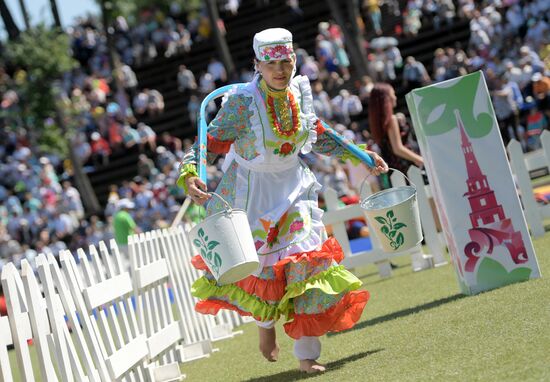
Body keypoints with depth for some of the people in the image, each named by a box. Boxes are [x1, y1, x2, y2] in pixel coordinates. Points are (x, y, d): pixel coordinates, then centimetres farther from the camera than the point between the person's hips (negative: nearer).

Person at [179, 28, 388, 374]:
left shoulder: (301, 90, -6)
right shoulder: (242, 103, -22)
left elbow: (317, 137, 11)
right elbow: (208, 143, -19)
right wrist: (189, 175, -38)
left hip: (295, 187, 4)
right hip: (252, 195, -4)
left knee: (306, 264, -3)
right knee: (259, 267, 3)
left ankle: (307, 354, 6)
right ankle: (266, 322, 39)